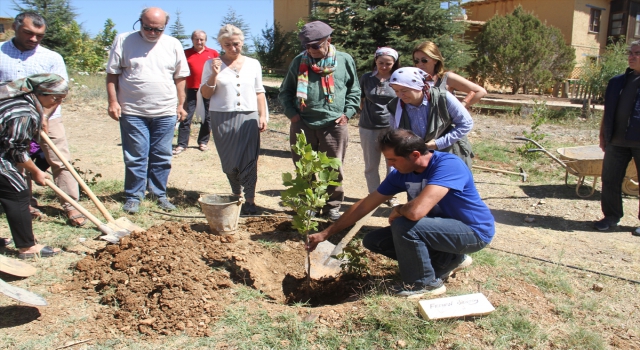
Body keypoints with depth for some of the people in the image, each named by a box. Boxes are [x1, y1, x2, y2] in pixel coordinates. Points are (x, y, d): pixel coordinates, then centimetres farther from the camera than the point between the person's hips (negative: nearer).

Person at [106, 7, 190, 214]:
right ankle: (133, 197, 16)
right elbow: (112, 74, 2)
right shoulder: (123, 41, 1)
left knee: (162, 157, 8)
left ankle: (160, 194, 21)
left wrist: (181, 105, 7)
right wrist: (113, 101, -6)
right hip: (132, 111, -2)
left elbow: (180, 77, 10)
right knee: (135, 158, 3)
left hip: (165, 113, 2)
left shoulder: (173, 45, 6)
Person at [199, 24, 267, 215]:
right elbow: (206, 94, 1)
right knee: (229, 161, 7)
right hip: (222, 118, 0)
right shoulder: (212, 64, 3)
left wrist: (262, 116, 5)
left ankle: (249, 199, -1)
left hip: (248, 117, 0)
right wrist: (214, 74, -13)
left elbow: (259, 92, 12)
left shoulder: (253, 64, 10)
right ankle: (236, 194, 24)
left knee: (249, 159, -6)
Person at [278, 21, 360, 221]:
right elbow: (285, 91, 14)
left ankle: (332, 206, 18)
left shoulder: (345, 61, 5)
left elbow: (354, 91, 14)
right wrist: (291, 112, 0)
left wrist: (347, 113, 1)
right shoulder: (298, 62, 6)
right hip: (302, 125, 1)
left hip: (334, 126, -1)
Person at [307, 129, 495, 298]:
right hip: (442, 225, 8)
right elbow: (365, 205, 0)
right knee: (373, 240, 3)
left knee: (403, 225, -30)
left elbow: (416, 211, -43)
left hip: (474, 231, -8)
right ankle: (449, 259, 10)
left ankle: (426, 283, -4)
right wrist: (326, 233, 3)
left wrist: (398, 210, -18)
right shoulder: (401, 173, -7)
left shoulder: (448, 165, -30)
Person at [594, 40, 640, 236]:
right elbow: (608, 111, 16)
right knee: (610, 179, 7)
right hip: (617, 140, 5)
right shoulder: (618, 82, 12)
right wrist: (603, 134, 12)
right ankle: (611, 217, 20)